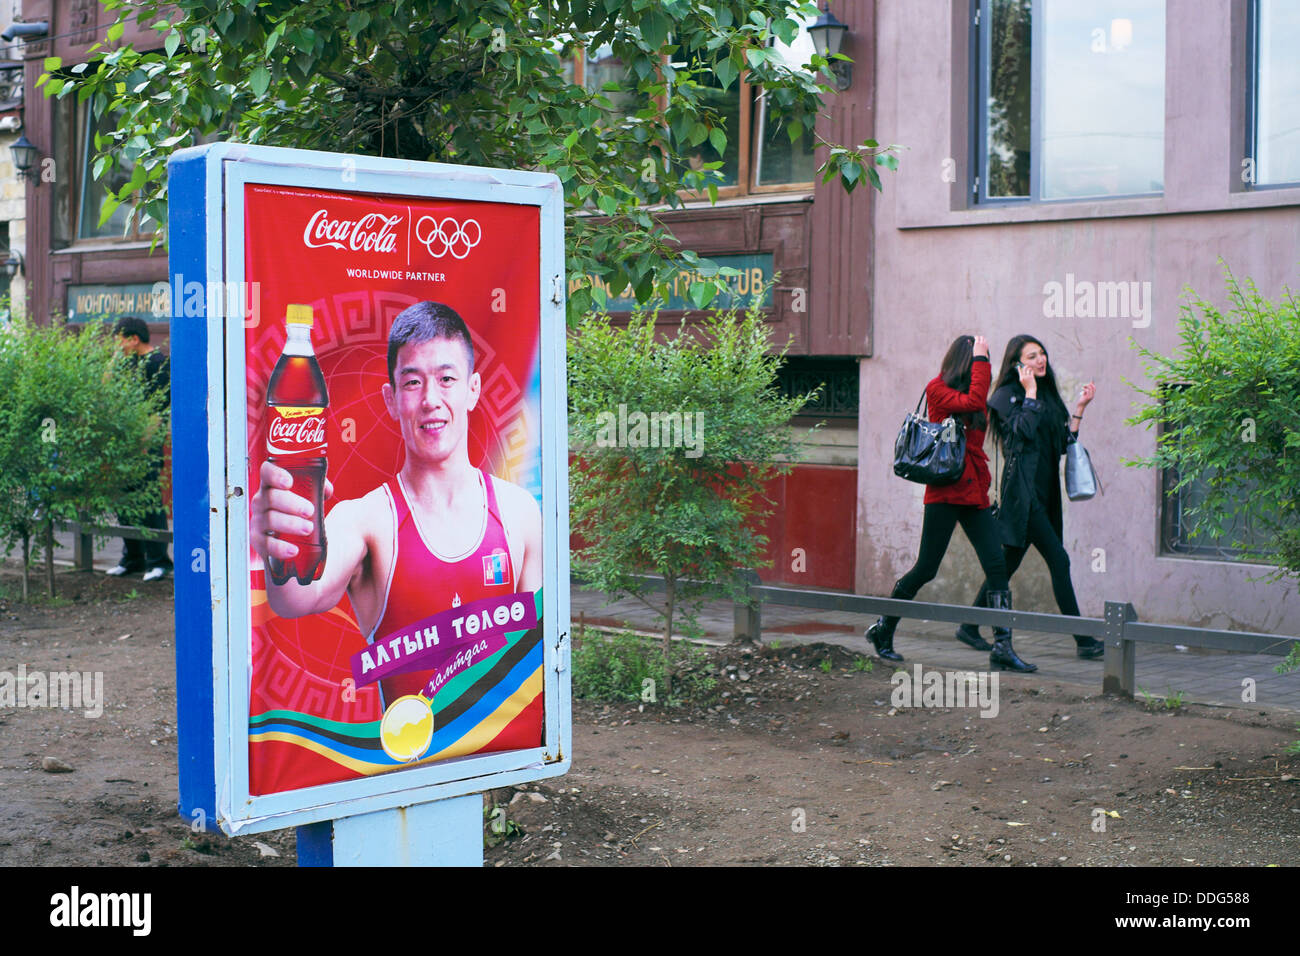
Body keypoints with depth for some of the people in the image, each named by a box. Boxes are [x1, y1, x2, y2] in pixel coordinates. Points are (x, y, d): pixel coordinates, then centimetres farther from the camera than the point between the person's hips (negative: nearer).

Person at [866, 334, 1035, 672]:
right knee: (926, 569, -1)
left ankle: (1002, 648, -7)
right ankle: (882, 630, 19)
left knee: (997, 565, -6)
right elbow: (972, 401, -22)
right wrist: (981, 359, -13)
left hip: (974, 493, 7)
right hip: (945, 492, -7)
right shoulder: (937, 389, -4)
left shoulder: (966, 392, 17)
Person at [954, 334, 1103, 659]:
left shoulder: (1048, 394, 18)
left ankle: (970, 627, 22)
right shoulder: (1008, 394, -4)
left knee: (1008, 563, 12)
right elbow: (1022, 432, -20)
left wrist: (1079, 409, 9)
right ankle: (1084, 641, -10)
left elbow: (1064, 443, 16)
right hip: (1023, 490, -8)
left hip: (1044, 492, 8)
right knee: (1058, 560, -12)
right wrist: (1030, 394, -12)